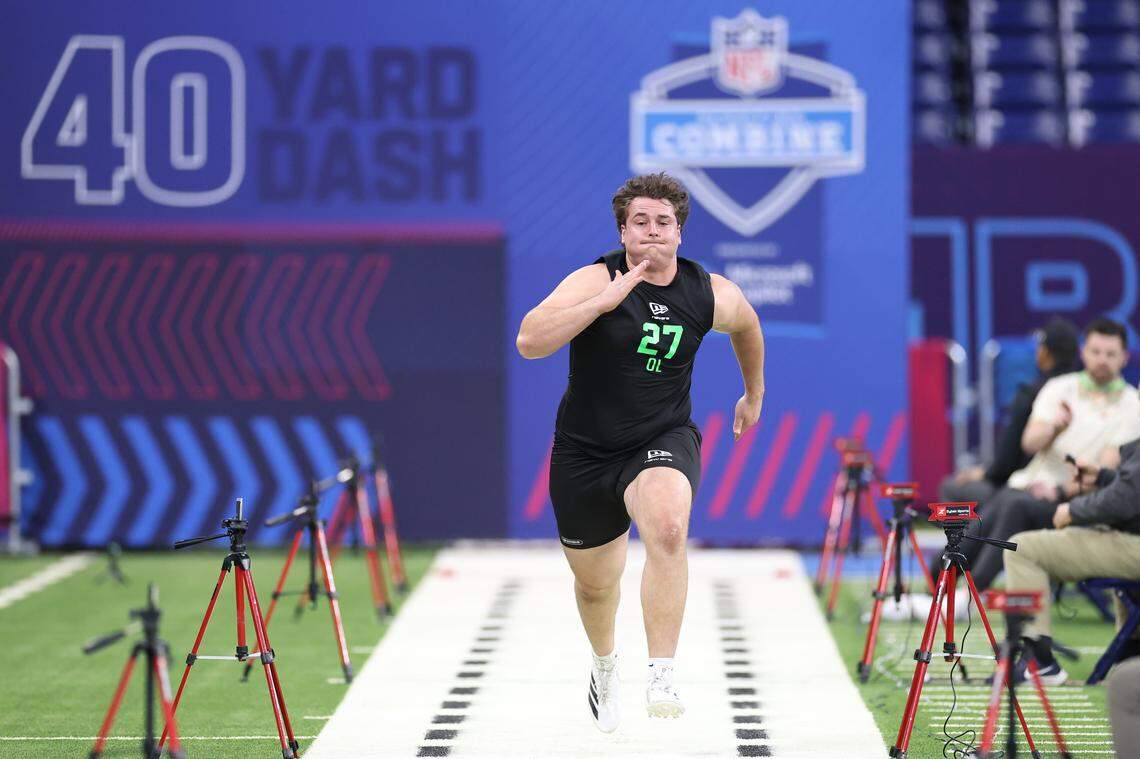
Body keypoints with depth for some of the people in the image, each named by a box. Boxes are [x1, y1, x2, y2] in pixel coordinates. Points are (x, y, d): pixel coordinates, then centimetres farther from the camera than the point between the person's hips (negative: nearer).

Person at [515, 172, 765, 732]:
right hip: (584, 451, 0)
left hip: (663, 441, 0)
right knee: (595, 582, 16)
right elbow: (529, 342, -29)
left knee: (667, 530, -34)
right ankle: (605, 663, 52)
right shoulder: (596, 280, -15)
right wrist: (605, 301, -35)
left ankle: (662, 680, -34)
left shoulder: (712, 296, -4)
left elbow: (747, 324, 22)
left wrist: (754, 394, 33)